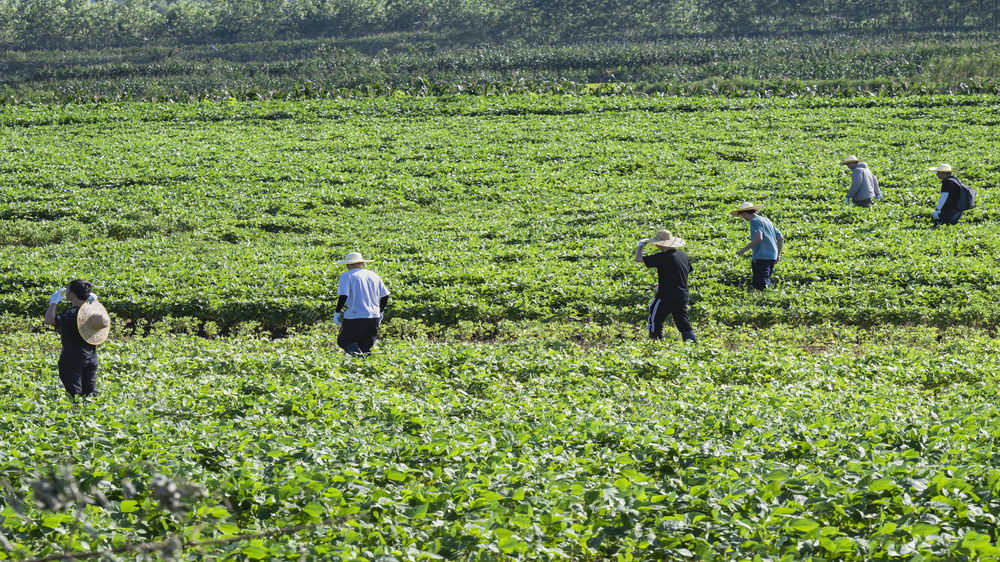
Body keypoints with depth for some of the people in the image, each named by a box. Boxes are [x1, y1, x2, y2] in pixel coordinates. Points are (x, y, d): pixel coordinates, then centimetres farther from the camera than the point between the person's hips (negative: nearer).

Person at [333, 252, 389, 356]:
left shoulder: (346, 275, -1)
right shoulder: (374, 275, 15)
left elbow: (343, 296, -13)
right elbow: (385, 296, 16)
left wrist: (337, 313, -6)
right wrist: (380, 312, 27)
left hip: (355, 316, -5)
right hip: (374, 317, 5)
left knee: (343, 341, 6)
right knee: (366, 345, 17)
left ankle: (357, 353, -23)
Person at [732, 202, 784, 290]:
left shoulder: (755, 221, -5)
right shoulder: (767, 221, 22)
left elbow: (759, 238, -21)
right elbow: (781, 238, 23)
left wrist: (744, 250, -16)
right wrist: (778, 255, 25)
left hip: (761, 257, -9)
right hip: (772, 256, 9)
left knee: (761, 286, -15)